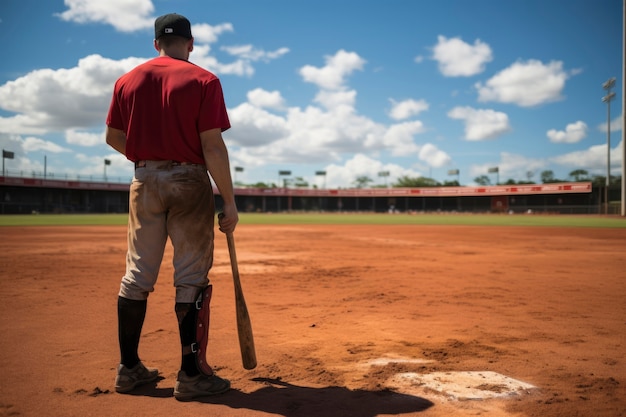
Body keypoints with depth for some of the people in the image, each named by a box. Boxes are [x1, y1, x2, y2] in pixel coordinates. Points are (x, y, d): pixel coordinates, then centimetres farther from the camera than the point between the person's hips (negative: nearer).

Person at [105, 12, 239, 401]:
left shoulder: (127, 81, 9)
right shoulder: (203, 80, -5)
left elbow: (114, 137, 12)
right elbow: (213, 145, -13)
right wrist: (229, 202, -12)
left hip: (144, 182, 5)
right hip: (189, 183, -4)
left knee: (137, 275, 11)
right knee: (191, 277, 0)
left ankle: (129, 368, 19)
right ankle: (191, 374, 4)